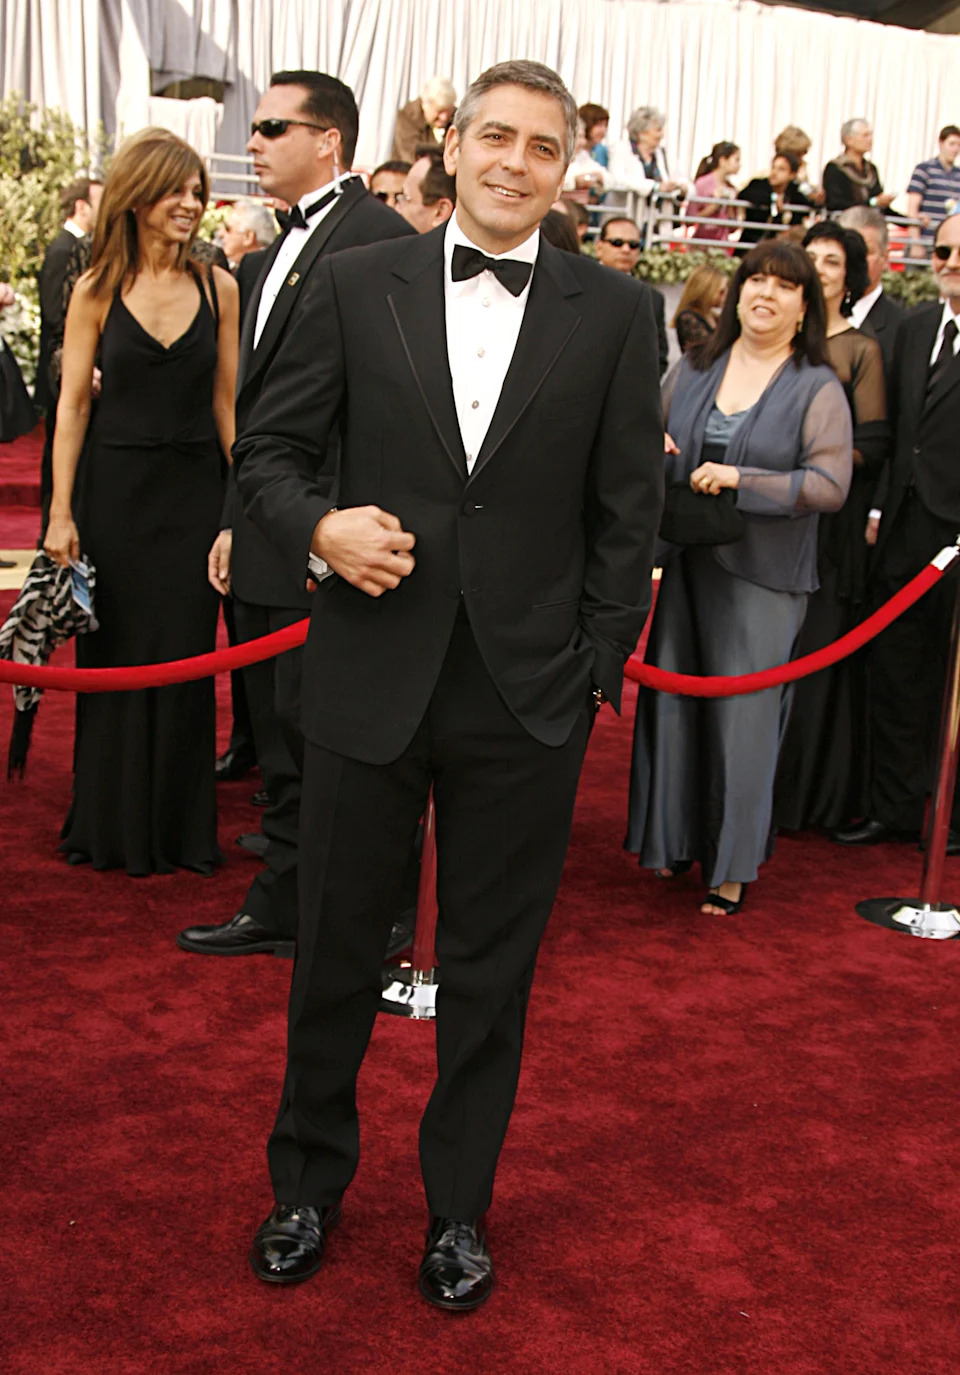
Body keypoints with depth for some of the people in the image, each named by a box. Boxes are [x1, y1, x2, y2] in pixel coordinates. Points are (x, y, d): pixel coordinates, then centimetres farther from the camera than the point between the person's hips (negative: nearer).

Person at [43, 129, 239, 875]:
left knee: (186, 658, 6)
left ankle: (179, 827, 22)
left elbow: (226, 400, 5)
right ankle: (114, 826, 24)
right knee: (115, 657, 8)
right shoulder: (97, 291, -2)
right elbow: (73, 404, -2)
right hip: (117, 488, -1)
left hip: (195, 489, 1)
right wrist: (61, 512, -6)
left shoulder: (218, 288, 2)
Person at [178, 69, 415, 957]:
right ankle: (282, 908, 29)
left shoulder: (379, 238, -12)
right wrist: (234, 521, 19)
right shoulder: (276, 256, 18)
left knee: (318, 742, -2)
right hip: (268, 548, 9)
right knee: (282, 742, 16)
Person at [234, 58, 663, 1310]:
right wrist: (318, 525, -14)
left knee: (492, 968, 12)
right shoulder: (357, 285, 2)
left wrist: (596, 673, -2)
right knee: (335, 947, 14)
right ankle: (310, 1180, 36)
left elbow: (628, 511, 2)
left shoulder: (614, 313, 1)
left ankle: (458, 1207, 32)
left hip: (527, 699, 0)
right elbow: (267, 447, 7)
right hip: (369, 680, 1)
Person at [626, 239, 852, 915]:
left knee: (742, 714, -1)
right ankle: (675, 839, 25)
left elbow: (830, 484, -13)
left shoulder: (818, 389, -4)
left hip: (764, 574, -4)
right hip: (689, 562, 4)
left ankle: (733, 865, 12)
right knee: (674, 702, 7)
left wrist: (739, 479, -20)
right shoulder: (695, 369, 10)